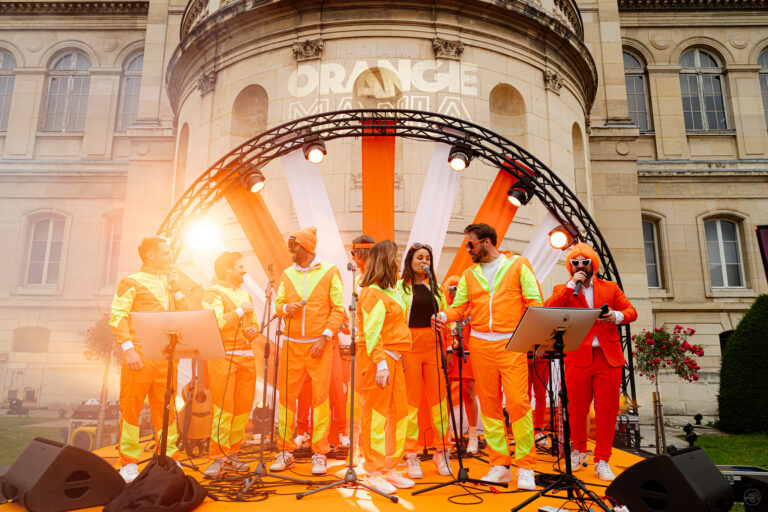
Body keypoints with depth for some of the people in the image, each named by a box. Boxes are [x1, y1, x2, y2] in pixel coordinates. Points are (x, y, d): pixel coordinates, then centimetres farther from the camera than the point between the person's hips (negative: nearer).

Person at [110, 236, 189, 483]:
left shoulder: (167, 282, 20)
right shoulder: (131, 282, 1)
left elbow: (185, 313, 16)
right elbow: (118, 317, -8)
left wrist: (175, 287, 5)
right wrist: (128, 349, -18)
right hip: (140, 353, -5)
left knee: (166, 407, 8)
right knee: (131, 406, 0)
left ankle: (169, 458, 16)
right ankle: (128, 464, 10)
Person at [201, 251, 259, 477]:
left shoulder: (245, 294, 19)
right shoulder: (214, 294, -3)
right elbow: (215, 323, -18)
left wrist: (253, 330, 4)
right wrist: (240, 311, -13)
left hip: (246, 355, 7)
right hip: (223, 356, -7)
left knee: (243, 408, 7)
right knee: (224, 408, -8)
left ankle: (231, 454, 18)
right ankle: (217, 458, 1)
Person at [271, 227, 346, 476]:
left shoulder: (329, 272, -1)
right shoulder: (287, 274, 11)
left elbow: (338, 309, -3)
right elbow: (278, 305, 16)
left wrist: (324, 337, -11)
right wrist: (286, 308, -8)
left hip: (319, 345, -3)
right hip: (291, 345, 4)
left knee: (320, 397, -2)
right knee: (286, 395, 4)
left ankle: (319, 454, 9)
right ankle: (285, 451, 17)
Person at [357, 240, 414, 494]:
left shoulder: (391, 290, 17)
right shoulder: (372, 293, -12)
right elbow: (371, 332, -19)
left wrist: (398, 358, 16)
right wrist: (381, 363, -25)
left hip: (393, 358, 10)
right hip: (378, 358, -10)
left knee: (399, 413, 12)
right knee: (376, 415, -2)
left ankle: (390, 469, 23)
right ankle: (373, 473, 9)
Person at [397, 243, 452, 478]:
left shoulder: (435, 288, 14)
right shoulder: (400, 287, 2)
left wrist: (446, 348, 8)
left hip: (434, 348, 4)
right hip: (410, 347, -3)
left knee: (439, 399, 3)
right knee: (411, 401, 1)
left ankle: (441, 452, 15)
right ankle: (412, 457, 11)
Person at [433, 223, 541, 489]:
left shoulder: (518, 265, 6)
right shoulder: (469, 274, 15)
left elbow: (534, 301, 1)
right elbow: (459, 305, 10)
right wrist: (444, 315, -11)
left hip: (511, 343, -3)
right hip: (480, 344, 4)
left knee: (518, 401, -10)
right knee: (489, 405, 5)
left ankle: (525, 467, 3)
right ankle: (500, 465, 15)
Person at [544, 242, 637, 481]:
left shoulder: (610, 287, 16)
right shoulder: (562, 290, 10)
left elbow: (631, 312, 10)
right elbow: (548, 310, -8)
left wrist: (617, 315, -12)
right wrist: (571, 285, -10)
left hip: (608, 357, 1)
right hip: (577, 358, -1)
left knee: (606, 411, 2)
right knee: (576, 410, 4)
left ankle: (602, 461, 14)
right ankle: (579, 450, 29)